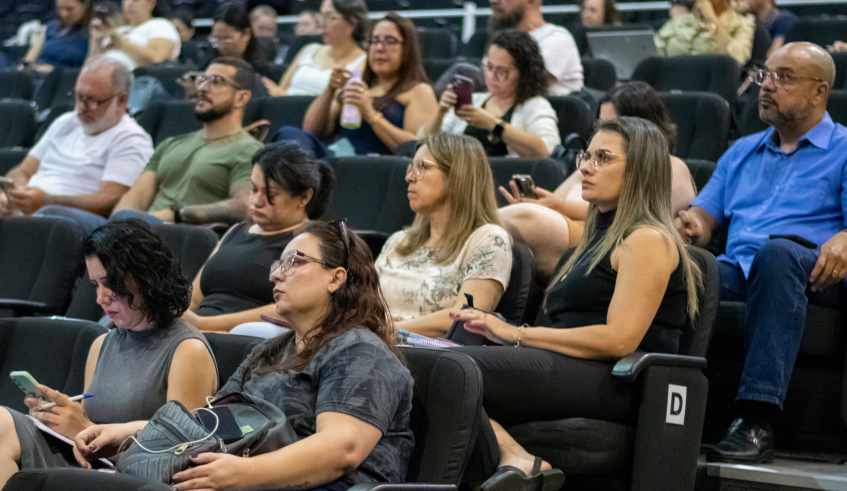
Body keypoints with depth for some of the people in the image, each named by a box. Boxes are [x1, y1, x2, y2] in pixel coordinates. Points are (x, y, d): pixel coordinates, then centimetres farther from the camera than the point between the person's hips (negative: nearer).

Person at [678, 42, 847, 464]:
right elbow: (704, 217, 23)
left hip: (812, 276, -4)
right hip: (736, 269, 4)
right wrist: (689, 224, -2)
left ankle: (756, 424, -46)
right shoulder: (742, 152, 30)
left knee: (777, 253, -41)